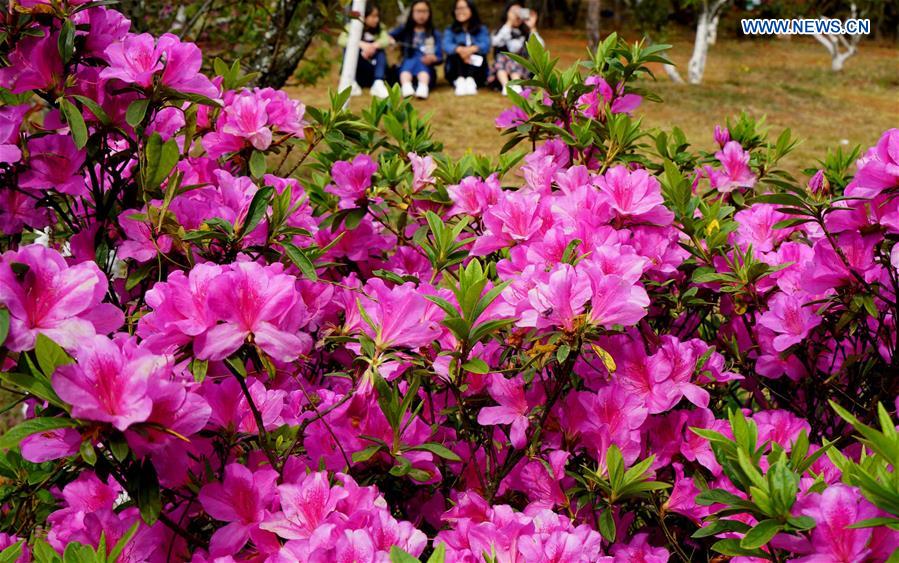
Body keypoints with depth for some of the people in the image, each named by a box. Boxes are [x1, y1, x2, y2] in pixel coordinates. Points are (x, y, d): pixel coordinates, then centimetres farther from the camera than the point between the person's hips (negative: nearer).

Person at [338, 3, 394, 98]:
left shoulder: (380, 28, -1)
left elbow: (387, 40, -21)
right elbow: (341, 40, -27)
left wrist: (374, 46, -42)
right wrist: (361, 44, -42)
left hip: (372, 68, 2)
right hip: (356, 70, -2)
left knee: (381, 52, -23)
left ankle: (378, 83, -32)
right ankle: (352, 82, -27)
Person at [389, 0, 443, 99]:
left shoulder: (434, 34, 12)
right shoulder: (404, 30, 15)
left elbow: (440, 58, 5)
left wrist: (432, 58, -18)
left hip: (426, 70, -1)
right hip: (406, 68, 1)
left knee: (420, 61, -33)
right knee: (410, 61, -32)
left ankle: (423, 87, -62)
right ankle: (406, 86, -60)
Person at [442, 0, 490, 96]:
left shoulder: (481, 29, 5)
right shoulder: (450, 30, 6)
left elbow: (486, 45, -16)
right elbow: (446, 46, -16)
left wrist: (471, 49, -37)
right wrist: (460, 49, -38)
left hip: (476, 74, 0)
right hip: (455, 73, 0)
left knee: (477, 50, -24)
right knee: (457, 49, -22)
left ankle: (470, 81, -44)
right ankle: (459, 81, -43)